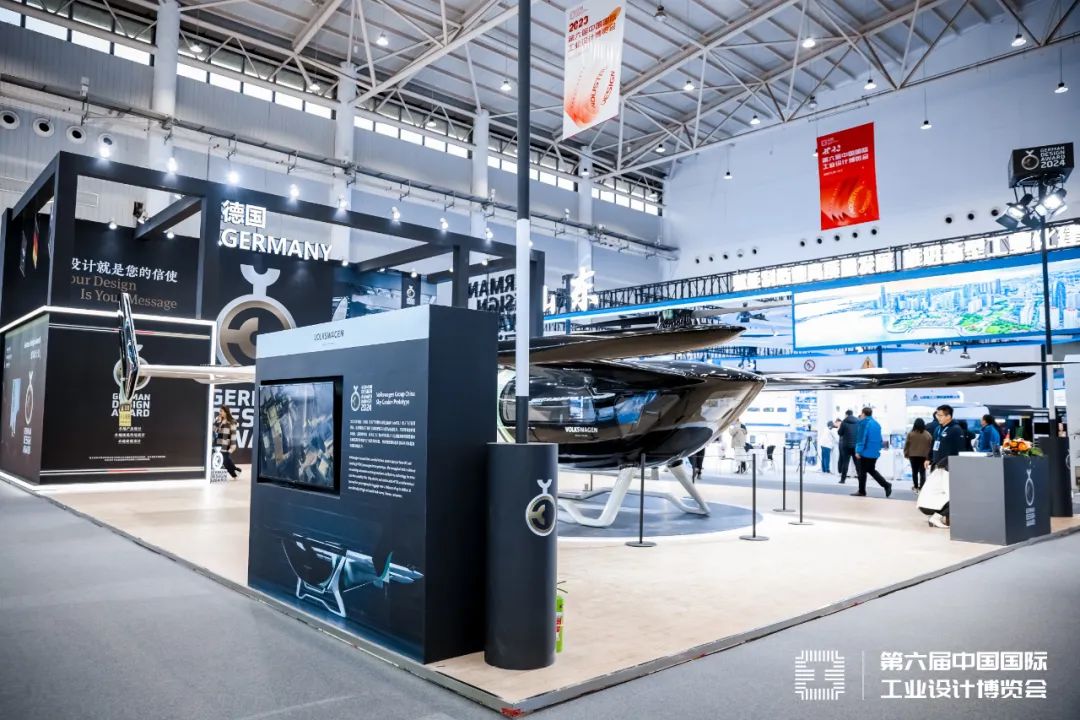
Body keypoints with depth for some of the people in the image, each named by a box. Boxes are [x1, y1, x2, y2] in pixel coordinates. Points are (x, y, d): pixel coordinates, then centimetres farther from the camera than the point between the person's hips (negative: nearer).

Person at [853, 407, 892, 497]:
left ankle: (861, 491, 7)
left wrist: (858, 451, -17)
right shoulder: (876, 424, 14)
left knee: (862, 472, 2)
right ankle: (886, 485, 7)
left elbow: (862, 438, -17)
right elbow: (880, 439, 17)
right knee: (871, 470, 20)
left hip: (866, 452, -8)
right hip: (875, 453, 8)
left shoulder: (864, 423, -9)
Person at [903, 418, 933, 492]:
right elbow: (930, 446, -3)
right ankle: (921, 488, 0)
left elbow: (906, 445, -4)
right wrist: (929, 456, 6)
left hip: (913, 456, 0)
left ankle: (916, 487, 19)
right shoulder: (928, 435, -6)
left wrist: (906, 454, 9)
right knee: (922, 472, 4)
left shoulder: (910, 434, -8)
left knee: (914, 472, 12)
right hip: (924, 456, 0)